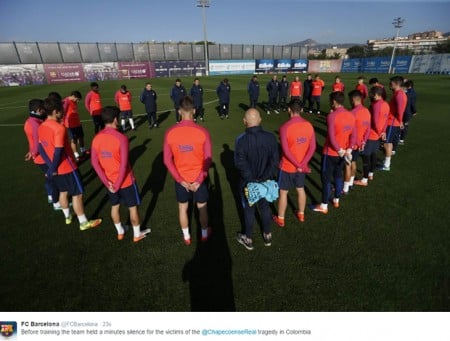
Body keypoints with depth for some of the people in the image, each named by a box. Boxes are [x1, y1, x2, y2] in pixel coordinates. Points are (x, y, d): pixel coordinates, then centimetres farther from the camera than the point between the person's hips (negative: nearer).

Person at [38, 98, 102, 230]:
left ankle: (67, 216, 42)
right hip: (67, 168, -8)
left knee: (63, 192, 24)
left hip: (56, 169, 8)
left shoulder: (41, 127, 3)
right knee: (77, 194, 4)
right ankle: (84, 223, 14)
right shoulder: (59, 128, -24)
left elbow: (41, 148, 7)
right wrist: (53, 169, -14)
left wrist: (51, 166, 5)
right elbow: (58, 152, -27)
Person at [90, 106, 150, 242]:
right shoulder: (121, 138, -22)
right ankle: (137, 234, 27)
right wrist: (118, 184, -15)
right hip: (125, 181, -6)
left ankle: (120, 232, 41)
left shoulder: (96, 138, -4)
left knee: (115, 206, 22)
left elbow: (94, 162, -3)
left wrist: (106, 181, -1)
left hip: (109, 181, 6)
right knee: (133, 207, 12)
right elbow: (124, 164, -25)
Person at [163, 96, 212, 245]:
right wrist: (199, 180, -9)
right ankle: (204, 234, 41)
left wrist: (180, 180, -5)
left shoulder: (170, 133, -12)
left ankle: (186, 237, 40)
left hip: (181, 179, 2)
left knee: (183, 208, 21)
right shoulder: (203, 132, -17)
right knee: (202, 207, 20)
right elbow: (208, 160, -16)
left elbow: (167, 160, -9)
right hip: (199, 178, -1)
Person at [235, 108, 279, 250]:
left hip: (248, 183, -3)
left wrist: (251, 179, -13)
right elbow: (274, 161, -13)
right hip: (266, 181, 3)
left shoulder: (241, 140, -22)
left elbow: (240, 164, -22)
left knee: (249, 210, 16)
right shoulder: (270, 137, -12)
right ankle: (267, 235, 41)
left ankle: (248, 239, 34)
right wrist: (264, 178, -13)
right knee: (265, 207, 22)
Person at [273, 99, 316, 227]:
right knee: (300, 189, 22)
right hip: (302, 166, 5)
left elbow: (286, 151, -23)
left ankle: (280, 219, 24)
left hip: (287, 166, -5)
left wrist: (298, 165, -14)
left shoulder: (285, 127, -21)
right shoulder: (309, 125, -4)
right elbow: (312, 147, -6)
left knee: (283, 192, 10)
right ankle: (301, 214, 39)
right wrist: (302, 164, -10)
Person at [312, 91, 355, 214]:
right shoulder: (351, 115, 3)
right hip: (342, 153, 7)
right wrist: (348, 150, 0)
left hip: (330, 153, -7)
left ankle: (324, 206, 11)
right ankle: (336, 200, 35)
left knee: (326, 178, 3)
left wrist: (340, 151, -13)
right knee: (338, 176, 21)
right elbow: (353, 135, 2)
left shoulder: (332, 116, -20)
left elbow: (331, 137, -23)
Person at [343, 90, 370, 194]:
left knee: (347, 165, 0)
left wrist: (359, 143, -9)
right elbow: (368, 129, 7)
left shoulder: (353, 112, -22)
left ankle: (345, 188, 9)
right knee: (353, 163, 21)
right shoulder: (366, 111, 4)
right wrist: (363, 141, 9)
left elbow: (352, 131, -22)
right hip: (359, 144, 8)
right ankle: (350, 183, 37)